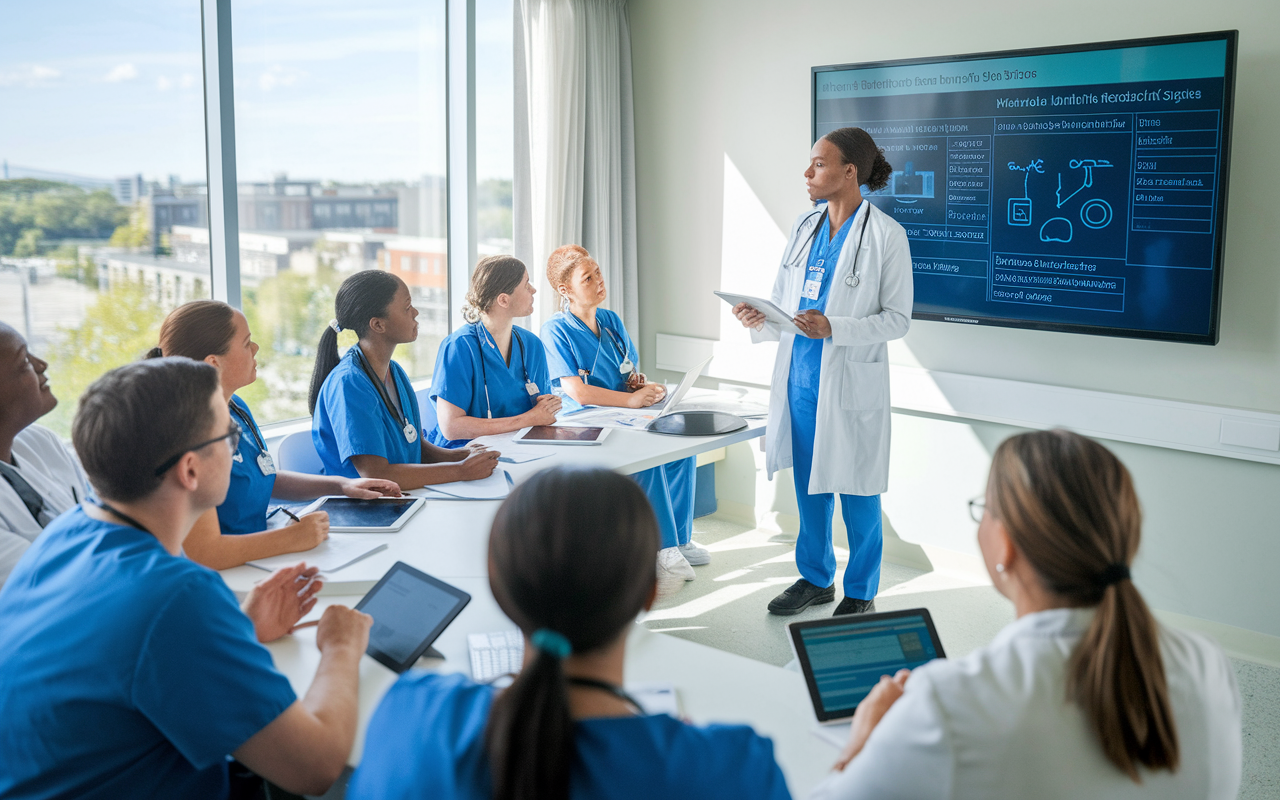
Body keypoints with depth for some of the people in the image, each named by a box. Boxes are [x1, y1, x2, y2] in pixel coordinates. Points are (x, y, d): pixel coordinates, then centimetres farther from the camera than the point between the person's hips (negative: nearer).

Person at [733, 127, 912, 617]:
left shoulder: (885, 235, -9)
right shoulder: (805, 226, 9)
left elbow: (898, 318, -11)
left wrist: (833, 328, -23)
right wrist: (761, 320, -6)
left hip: (851, 383, -6)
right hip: (799, 376, 6)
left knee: (856, 491, 5)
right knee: (808, 484, 15)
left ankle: (860, 593, 20)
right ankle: (815, 577, 32)